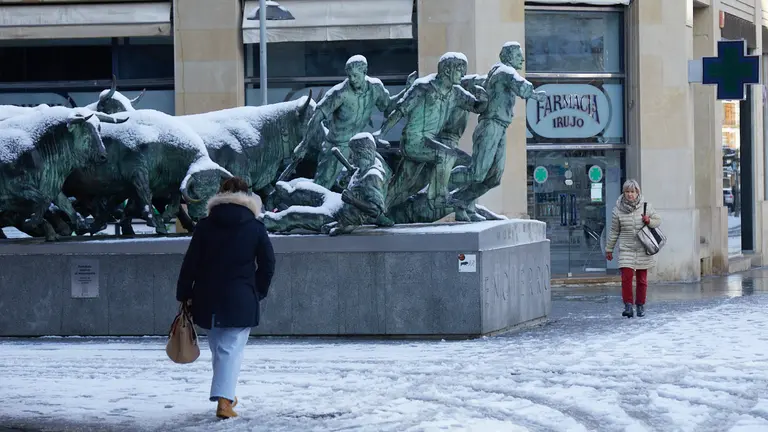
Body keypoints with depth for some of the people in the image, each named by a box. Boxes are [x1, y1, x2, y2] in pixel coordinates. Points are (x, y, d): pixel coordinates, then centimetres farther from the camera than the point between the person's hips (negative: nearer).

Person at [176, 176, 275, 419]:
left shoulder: (205, 226, 2)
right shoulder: (255, 228, -1)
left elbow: (190, 263, 1)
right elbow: (268, 265, 1)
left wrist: (184, 295, 6)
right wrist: (258, 292, 13)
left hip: (208, 299, 2)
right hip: (241, 300, -2)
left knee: (218, 348, 17)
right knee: (231, 349, -4)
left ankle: (225, 395, 26)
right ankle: (223, 401, -17)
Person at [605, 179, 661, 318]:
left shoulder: (645, 206, -1)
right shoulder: (618, 210, -2)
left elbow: (658, 220, 11)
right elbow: (614, 231, 7)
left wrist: (649, 221, -11)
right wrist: (609, 249, 10)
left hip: (643, 249, 1)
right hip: (626, 249, -1)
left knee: (642, 279, 8)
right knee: (626, 277, -14)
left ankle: (640, 306, 20)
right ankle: (628, 306, -10)